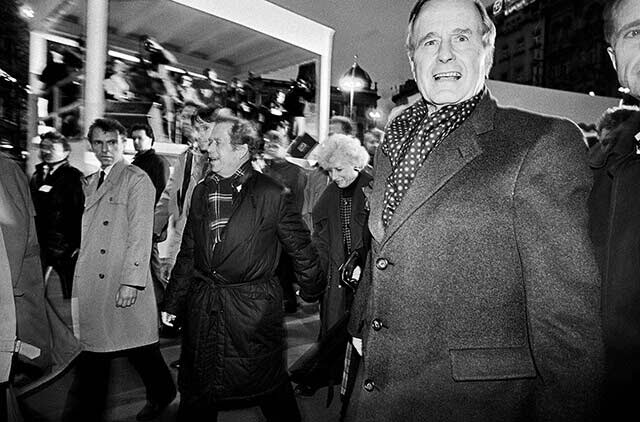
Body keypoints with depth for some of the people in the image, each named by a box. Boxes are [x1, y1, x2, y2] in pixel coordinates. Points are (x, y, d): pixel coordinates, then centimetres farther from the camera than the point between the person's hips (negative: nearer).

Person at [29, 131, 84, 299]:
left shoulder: (73, 177, -7)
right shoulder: (37, 176, 13)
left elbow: (80, 212, -12)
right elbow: (32, 210, 15)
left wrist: (78, 245, -17)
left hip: (66, 247, -6)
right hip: (39, 246, 6)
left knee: (71, 293, 3)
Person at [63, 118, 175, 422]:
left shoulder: (137, 180, -7)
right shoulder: (91, 182, 17)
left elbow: (140, 235, -14)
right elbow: (87, 235, 16)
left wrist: (131, 281, -19)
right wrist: (79, 278, 11)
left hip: (123, 283, -6)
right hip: (91, 285, 6)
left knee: (140, 347, 7)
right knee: (93, 351, 11)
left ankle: (162, 393, 31)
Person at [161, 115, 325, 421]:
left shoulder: (272, 195, -11)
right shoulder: (202, 191, 6)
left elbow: (300, 248, -2)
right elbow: (188, 252, 12)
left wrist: (311, 291, 6)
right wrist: (173, 302, 13)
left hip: (253, 312, -5)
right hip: (201, 309, 5)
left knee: (271, 390, 10)